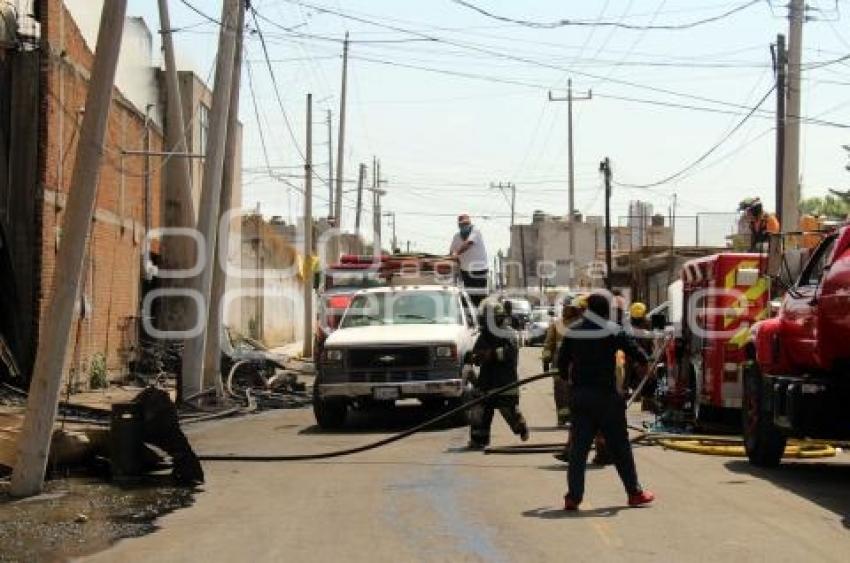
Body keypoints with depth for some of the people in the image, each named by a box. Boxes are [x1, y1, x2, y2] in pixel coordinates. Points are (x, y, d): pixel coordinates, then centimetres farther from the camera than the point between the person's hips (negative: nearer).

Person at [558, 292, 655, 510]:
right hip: (606, 396, -4)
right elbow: (633, 350, -6)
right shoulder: (611, 330, -8)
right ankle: (634, 492, 15)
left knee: (578, 445, 4)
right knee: (619, 445, 7)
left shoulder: (573, 331, 5)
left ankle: (573, 496, 0)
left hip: (580, 396, 4)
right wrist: (646, 361, 14)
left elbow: (562, 362, 8)